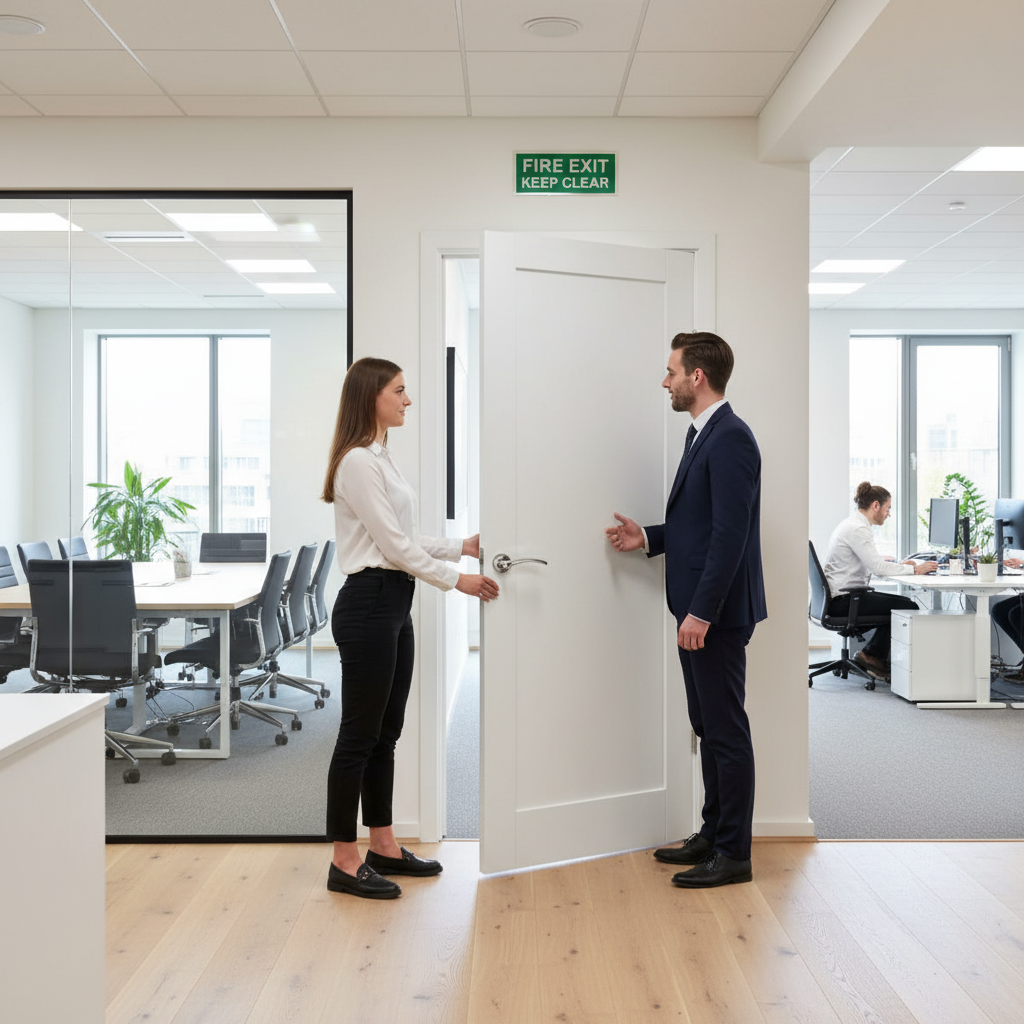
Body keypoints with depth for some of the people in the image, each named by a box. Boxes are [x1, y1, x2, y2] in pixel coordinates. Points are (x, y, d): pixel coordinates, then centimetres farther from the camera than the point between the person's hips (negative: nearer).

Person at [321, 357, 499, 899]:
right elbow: (392, 544, -17)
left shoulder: (381, 457, 15)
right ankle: (344, 863, 9)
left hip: (393, 605, 10)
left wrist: (463, 547, 14)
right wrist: (456, 580, -11)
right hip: (367, 605, -10)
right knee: (360, 734, -2)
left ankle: (383, 846, 26)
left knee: (386, 732, 15)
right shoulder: (357, 461, -16)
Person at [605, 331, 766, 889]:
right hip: (696, 610, 10)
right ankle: (713, 833, 28)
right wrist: (649, 538, 8)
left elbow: (730, 532, -23)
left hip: (716, 613, -10)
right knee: (708, 727, 17)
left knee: (726, 730, -1)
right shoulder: (702, 435, 15)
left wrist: (701, 611, -23)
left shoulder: (730, 438, -17)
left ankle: (734, 854, 9)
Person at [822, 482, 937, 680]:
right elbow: (877, 567, -23)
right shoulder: (858, 528, -17)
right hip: (843, 601, -11)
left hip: (839, 597, 11)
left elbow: (871, 562, 24)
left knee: (901, 602, 15)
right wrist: (914, 570, -14)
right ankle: (873, 655, 2)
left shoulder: (852, 524, 16)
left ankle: (872, 653, 13)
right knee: (909, 608, -10)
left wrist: (899, 565, 14)